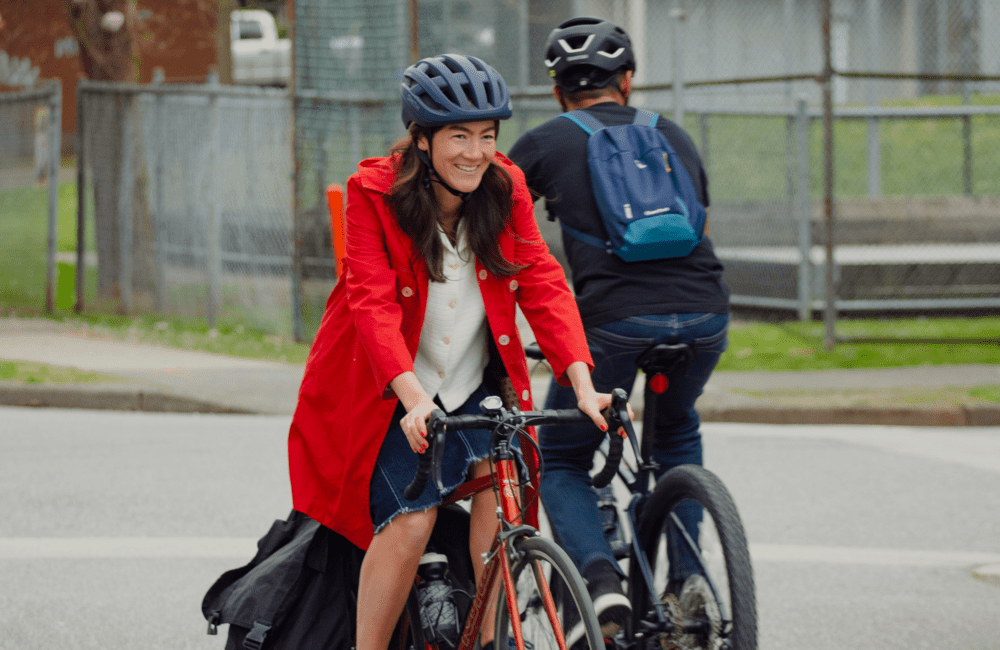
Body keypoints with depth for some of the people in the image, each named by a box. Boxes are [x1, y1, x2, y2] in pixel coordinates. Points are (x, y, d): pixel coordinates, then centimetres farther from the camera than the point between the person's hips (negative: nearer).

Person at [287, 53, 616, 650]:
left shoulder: (506, 189, -6)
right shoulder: (376, 192, -17)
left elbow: (544, 284, -12)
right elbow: (373, 302, -26)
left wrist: (582, 382, -26)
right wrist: (413, 397, -40)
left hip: (474, 385, 3)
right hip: (393, 395, -3)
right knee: (409, 521, -17)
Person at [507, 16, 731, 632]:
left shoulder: (546, 143, 14)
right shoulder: (674, 136, 24)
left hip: (616, 320, -3)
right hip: (706, 314, 3)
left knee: (561, 463, 14)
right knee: (676, 431, 34)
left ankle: (602, 577, -12)